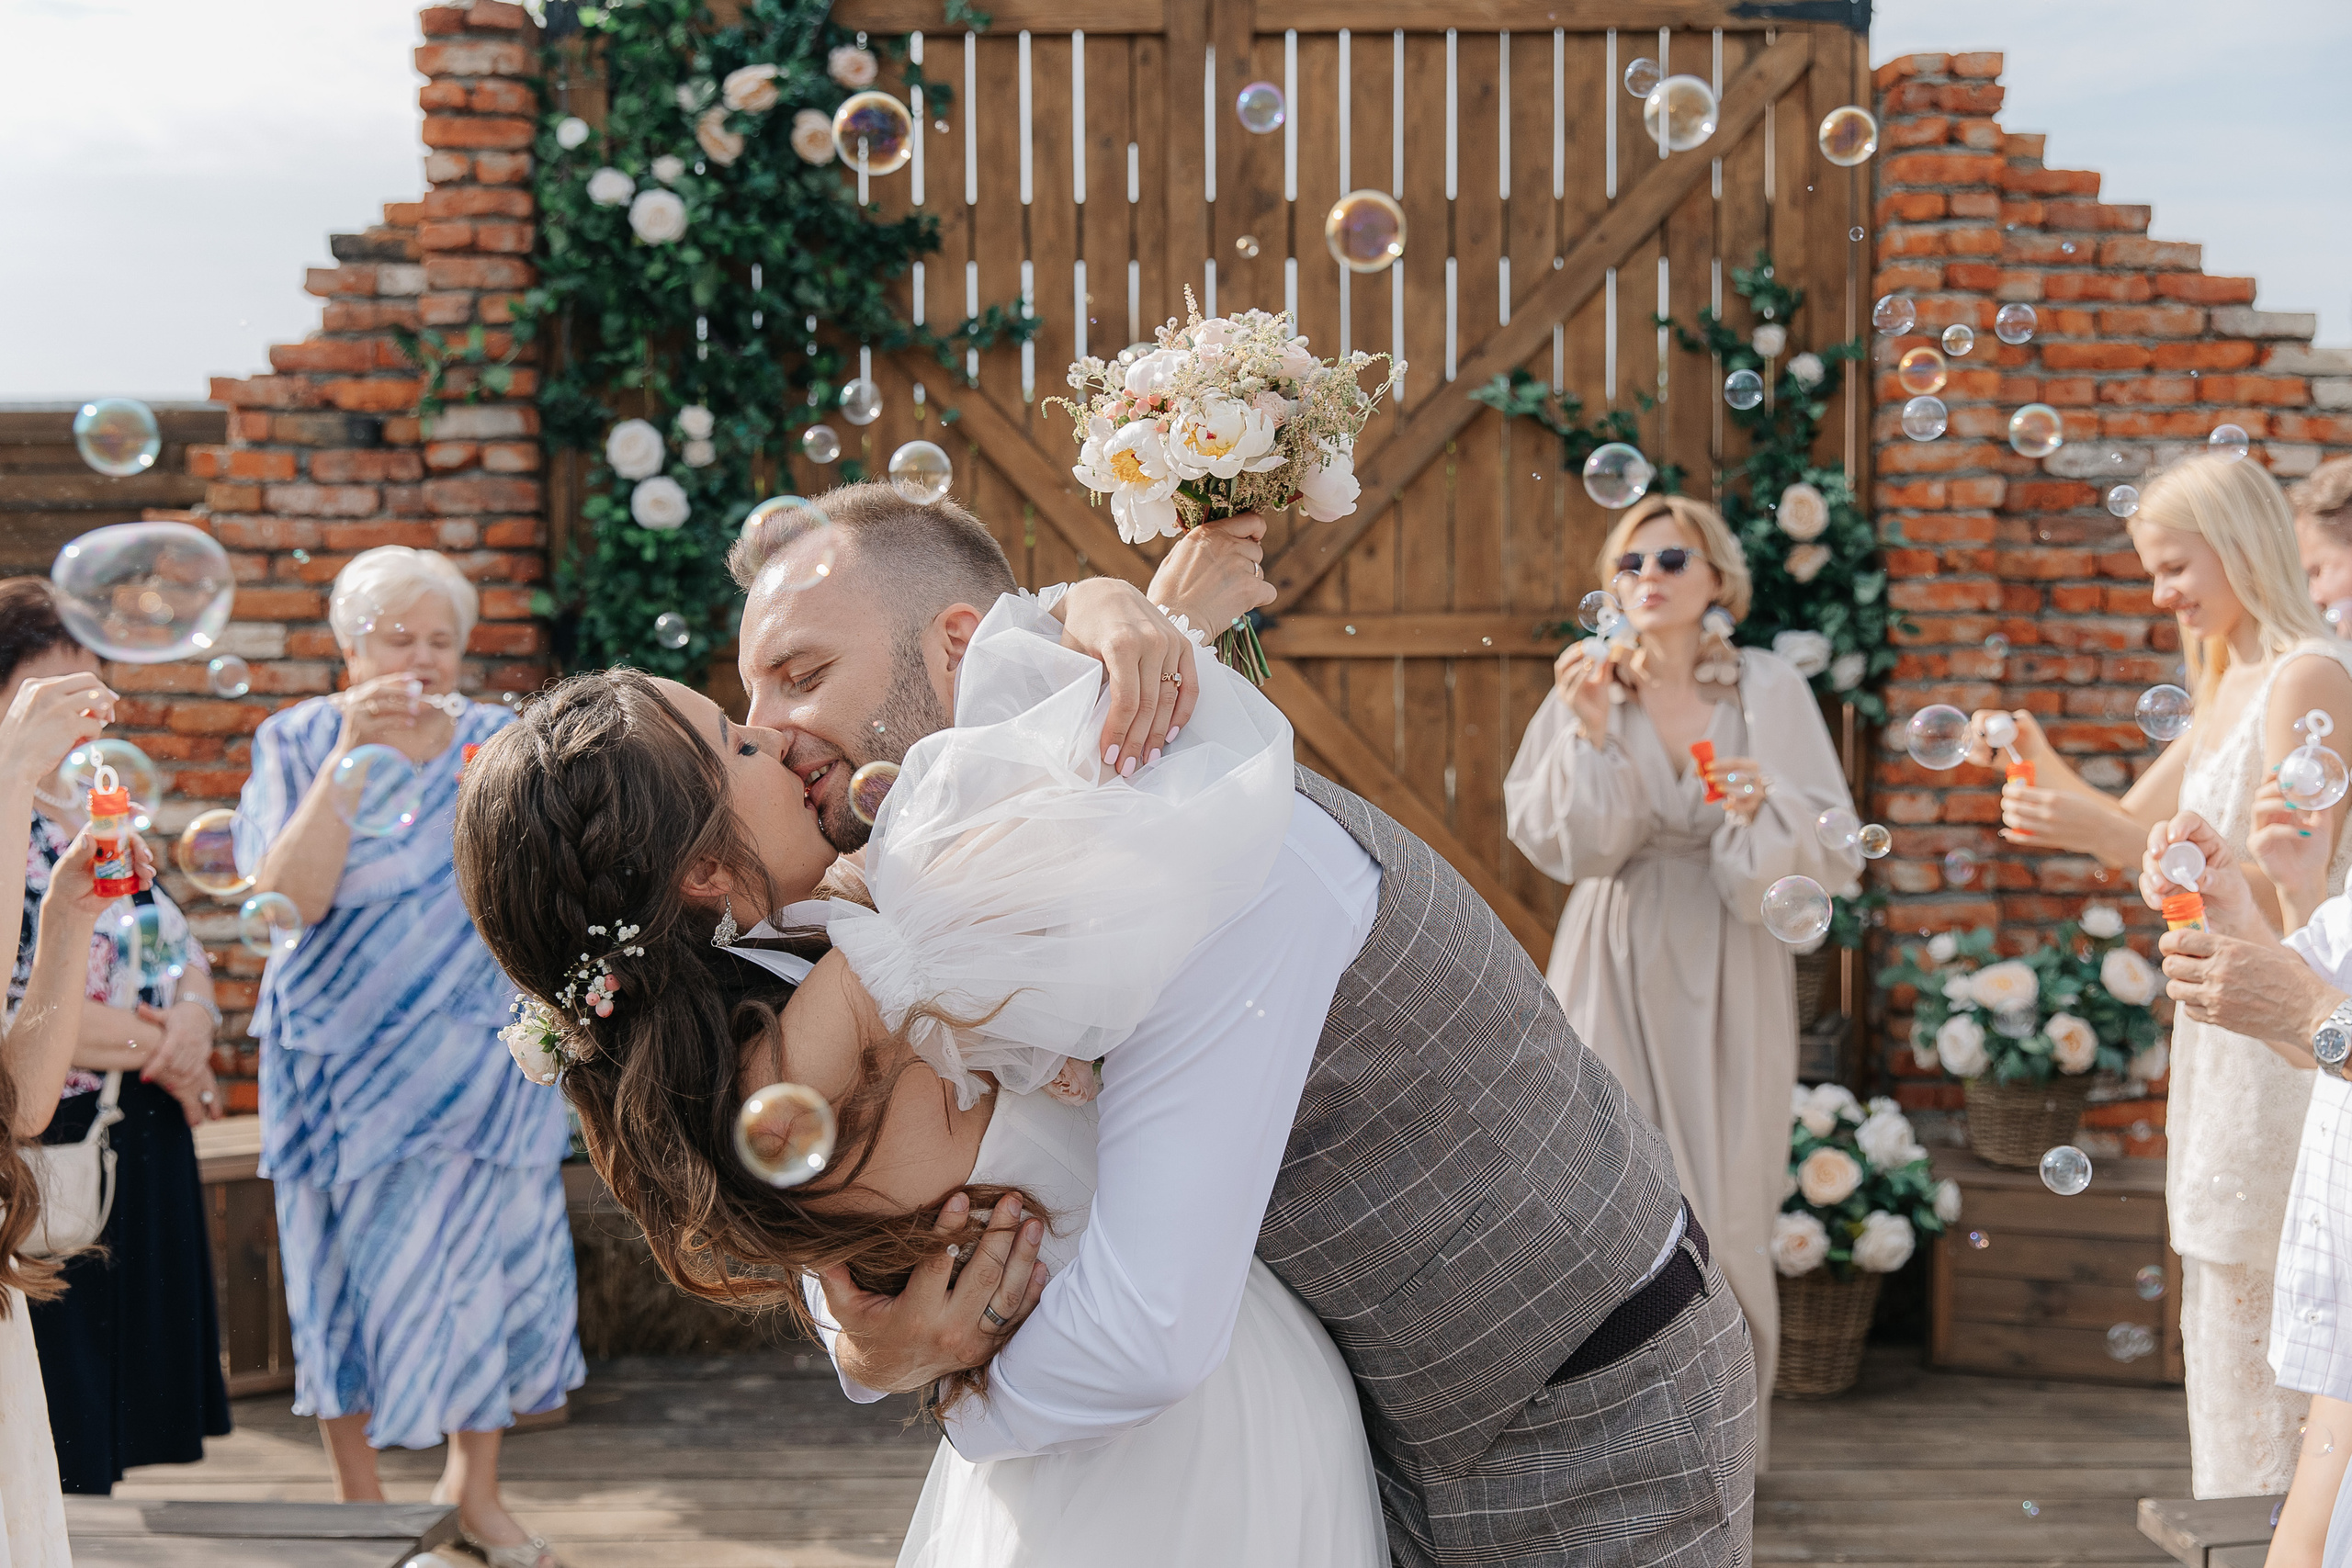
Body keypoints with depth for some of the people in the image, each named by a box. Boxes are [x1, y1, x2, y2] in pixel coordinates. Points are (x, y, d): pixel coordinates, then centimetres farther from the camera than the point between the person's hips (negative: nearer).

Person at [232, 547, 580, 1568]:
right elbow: (286, 900, -14)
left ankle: (475, 1484, 21)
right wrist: (352, 756, -18)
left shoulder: (503, 744, 5)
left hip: (478, 1056, 1)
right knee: (353, 1264, 5)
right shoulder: (299, 743, 1)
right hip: (342, 1055, -1)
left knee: (488, 1257, 2)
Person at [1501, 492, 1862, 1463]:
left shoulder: (1769, 690, -1)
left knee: (1722, 1203, 2)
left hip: (1728, 974, 0)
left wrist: (1765, 811, -20)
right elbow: (1558, 844, -7)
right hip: (1615, 971, 0)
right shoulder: (1587, 684, 0)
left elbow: (1833, 849, -1)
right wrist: (1588, 732, -17)